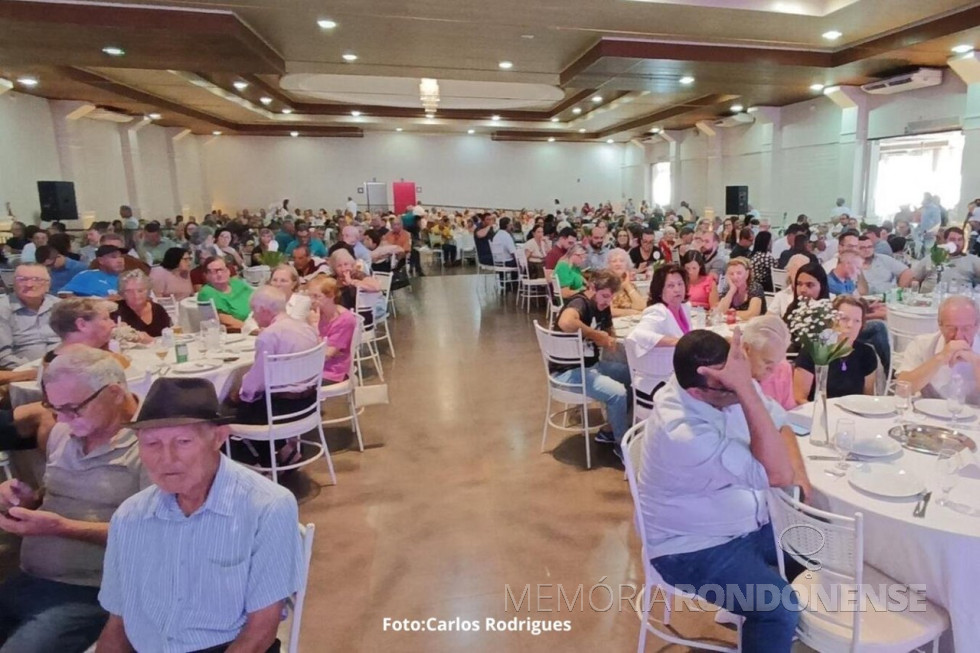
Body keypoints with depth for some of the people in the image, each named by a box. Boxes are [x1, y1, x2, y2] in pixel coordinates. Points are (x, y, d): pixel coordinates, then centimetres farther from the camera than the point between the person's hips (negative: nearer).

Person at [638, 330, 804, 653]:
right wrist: (746, 390, -43)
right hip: (694, 547, -8)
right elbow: (778, 474, -36)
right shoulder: (683, 433, -36)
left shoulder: (731, 387, -11)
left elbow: (779, 422, 7)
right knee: (780, 608, -24)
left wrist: (797, 471, -12)